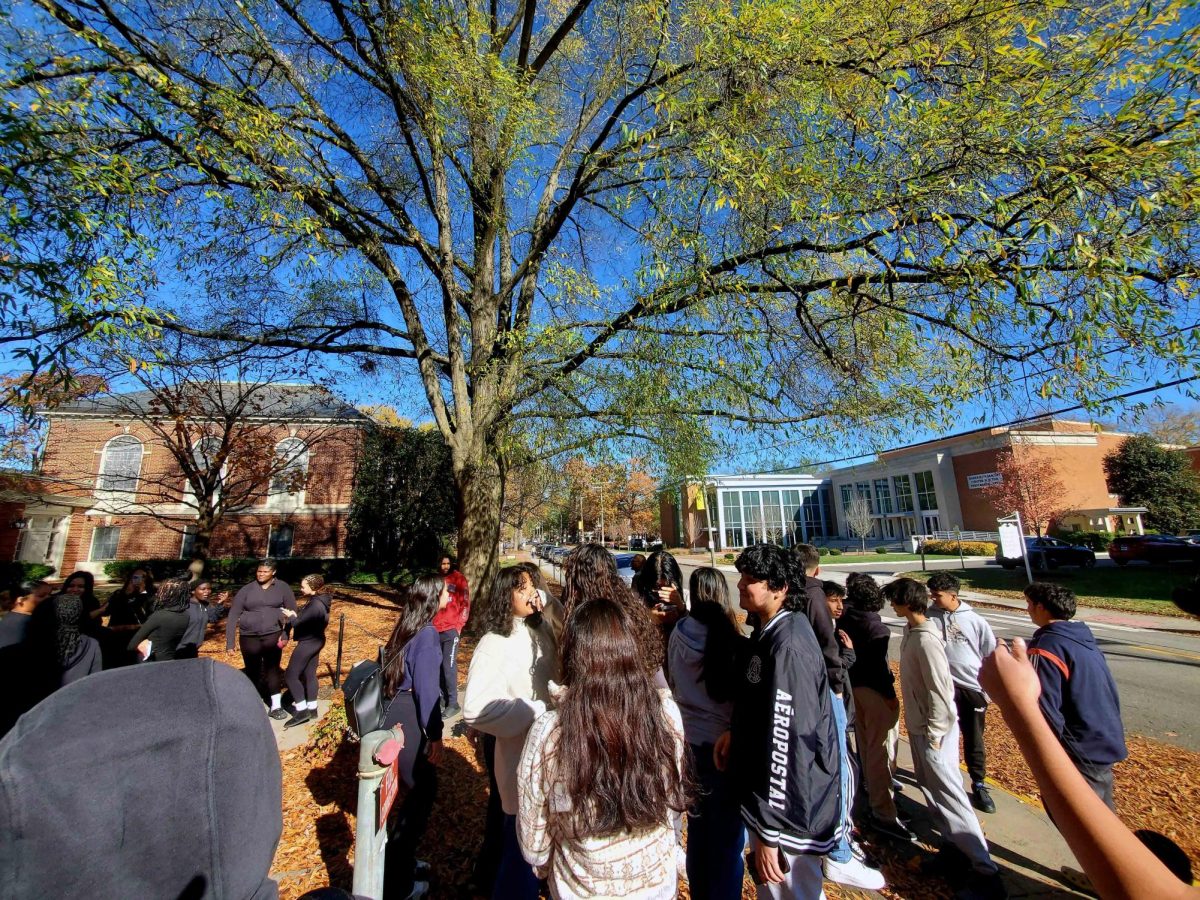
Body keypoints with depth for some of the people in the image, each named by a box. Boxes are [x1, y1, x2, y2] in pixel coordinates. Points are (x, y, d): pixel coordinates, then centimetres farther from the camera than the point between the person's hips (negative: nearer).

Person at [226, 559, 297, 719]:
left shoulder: (282, 588, -1)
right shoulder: (246, 590, 1)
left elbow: (292, 611, -1)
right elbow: (233, 615, 2)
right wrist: (229, 642, -3)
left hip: (273, 635, -1)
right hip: (249, 637, 1)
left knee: (272, 669, 2)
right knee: (253, 671, 11)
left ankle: (276, 707, 11)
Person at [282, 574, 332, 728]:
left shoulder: (315, 605, -28)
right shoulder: (321, 601, 4)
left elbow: (298, 624, -23)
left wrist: (291, 616, -4)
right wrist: (296, 616, -1)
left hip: (308, 643, -10)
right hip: (315, 641, 10)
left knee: (290, 675, -1)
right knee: (309, 675, 16)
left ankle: (302, 711, 3)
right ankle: (312, 709, 25)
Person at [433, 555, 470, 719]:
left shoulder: (459, 579, -2)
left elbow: (465, 603, -3)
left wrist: (459, 625, -7)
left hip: (451, 629, -4)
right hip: (435, 629, 4)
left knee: (449, 666, -4)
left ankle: (453, 703, 5)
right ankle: (441, 697, 21)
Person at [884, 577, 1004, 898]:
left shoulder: (926, 639, -26)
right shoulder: (910, 630, 2)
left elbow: (939, 690, -24)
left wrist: (934, 733, -16)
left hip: (933, 730, -9)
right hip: (918, 726, 9)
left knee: (950, 797, 0)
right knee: (930, 788, 19)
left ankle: (986, 873, 11)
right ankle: (954, 848, 34)